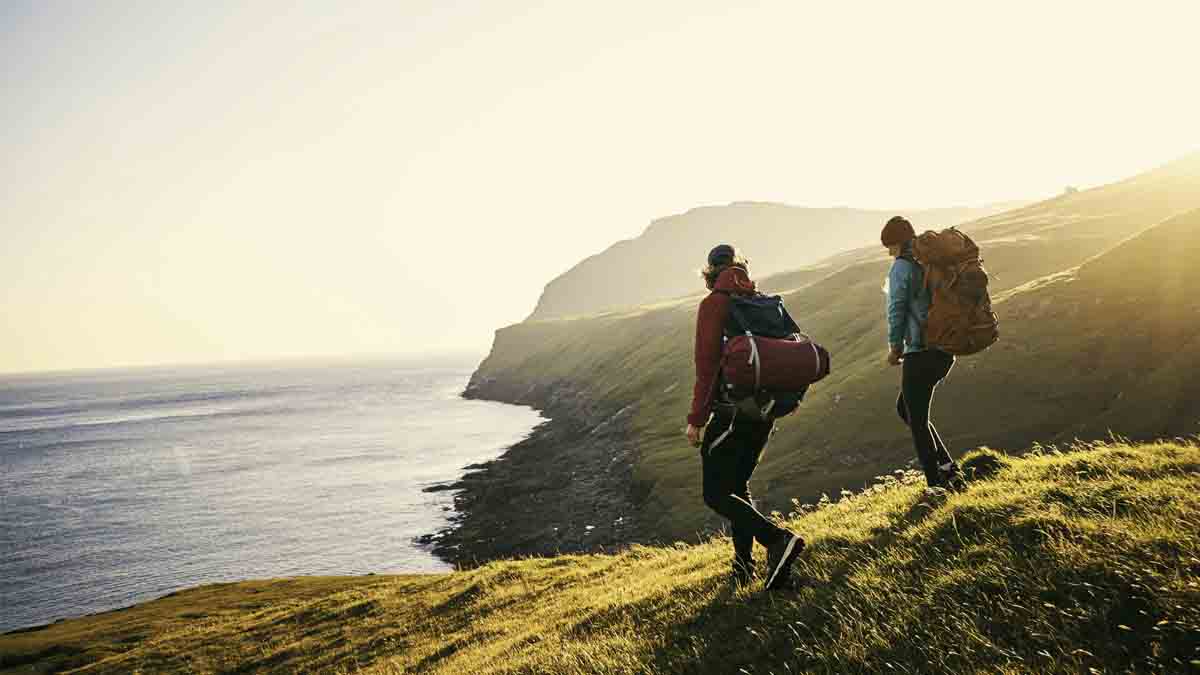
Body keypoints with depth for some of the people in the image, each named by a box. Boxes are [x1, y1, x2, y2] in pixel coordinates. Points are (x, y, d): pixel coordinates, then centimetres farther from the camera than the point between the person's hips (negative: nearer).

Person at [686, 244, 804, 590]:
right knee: (737, 486, 20)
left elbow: (707, 363, -16)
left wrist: (696, 419, -13)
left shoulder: (714, 304, -8)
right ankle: (744, 564, 20)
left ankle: (778, 540, -18)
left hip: (732, 412, -7)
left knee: (716, 494, -2)